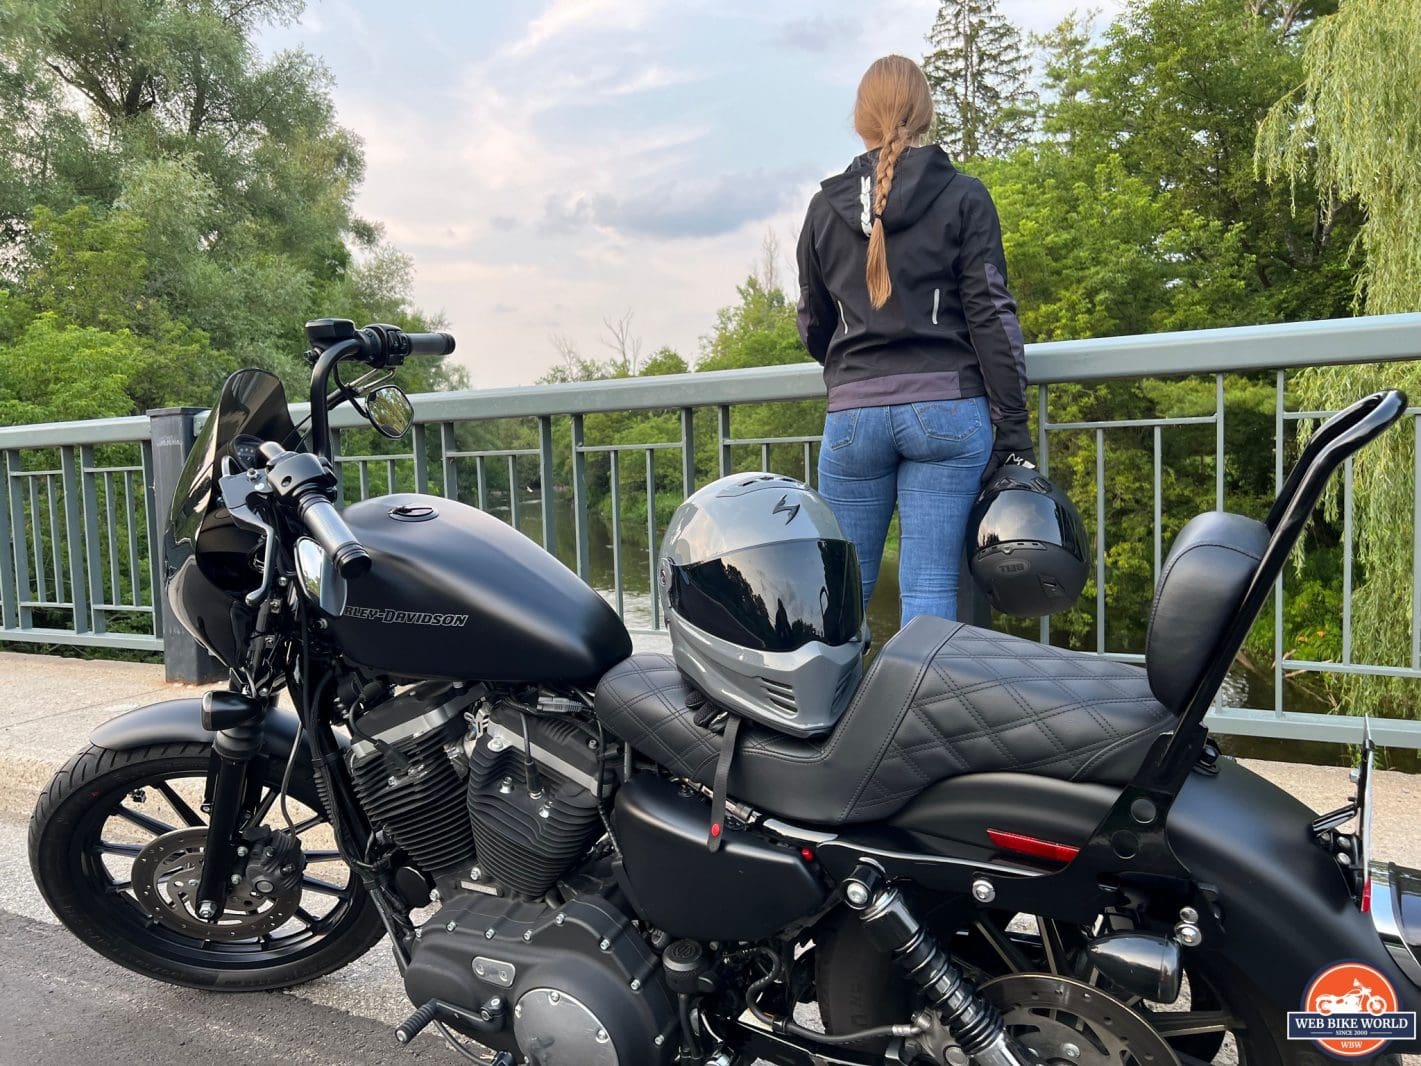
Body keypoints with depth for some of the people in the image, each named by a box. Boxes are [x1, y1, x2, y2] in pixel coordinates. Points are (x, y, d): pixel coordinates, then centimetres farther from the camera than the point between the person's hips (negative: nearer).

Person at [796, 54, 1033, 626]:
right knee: (930, 590, 1)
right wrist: (1013, 428, 1)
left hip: (853, 415, 2)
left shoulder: (825, 207, 9)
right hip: (946, 409, -2)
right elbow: (991, 314, -2)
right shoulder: (962, 197, 2)